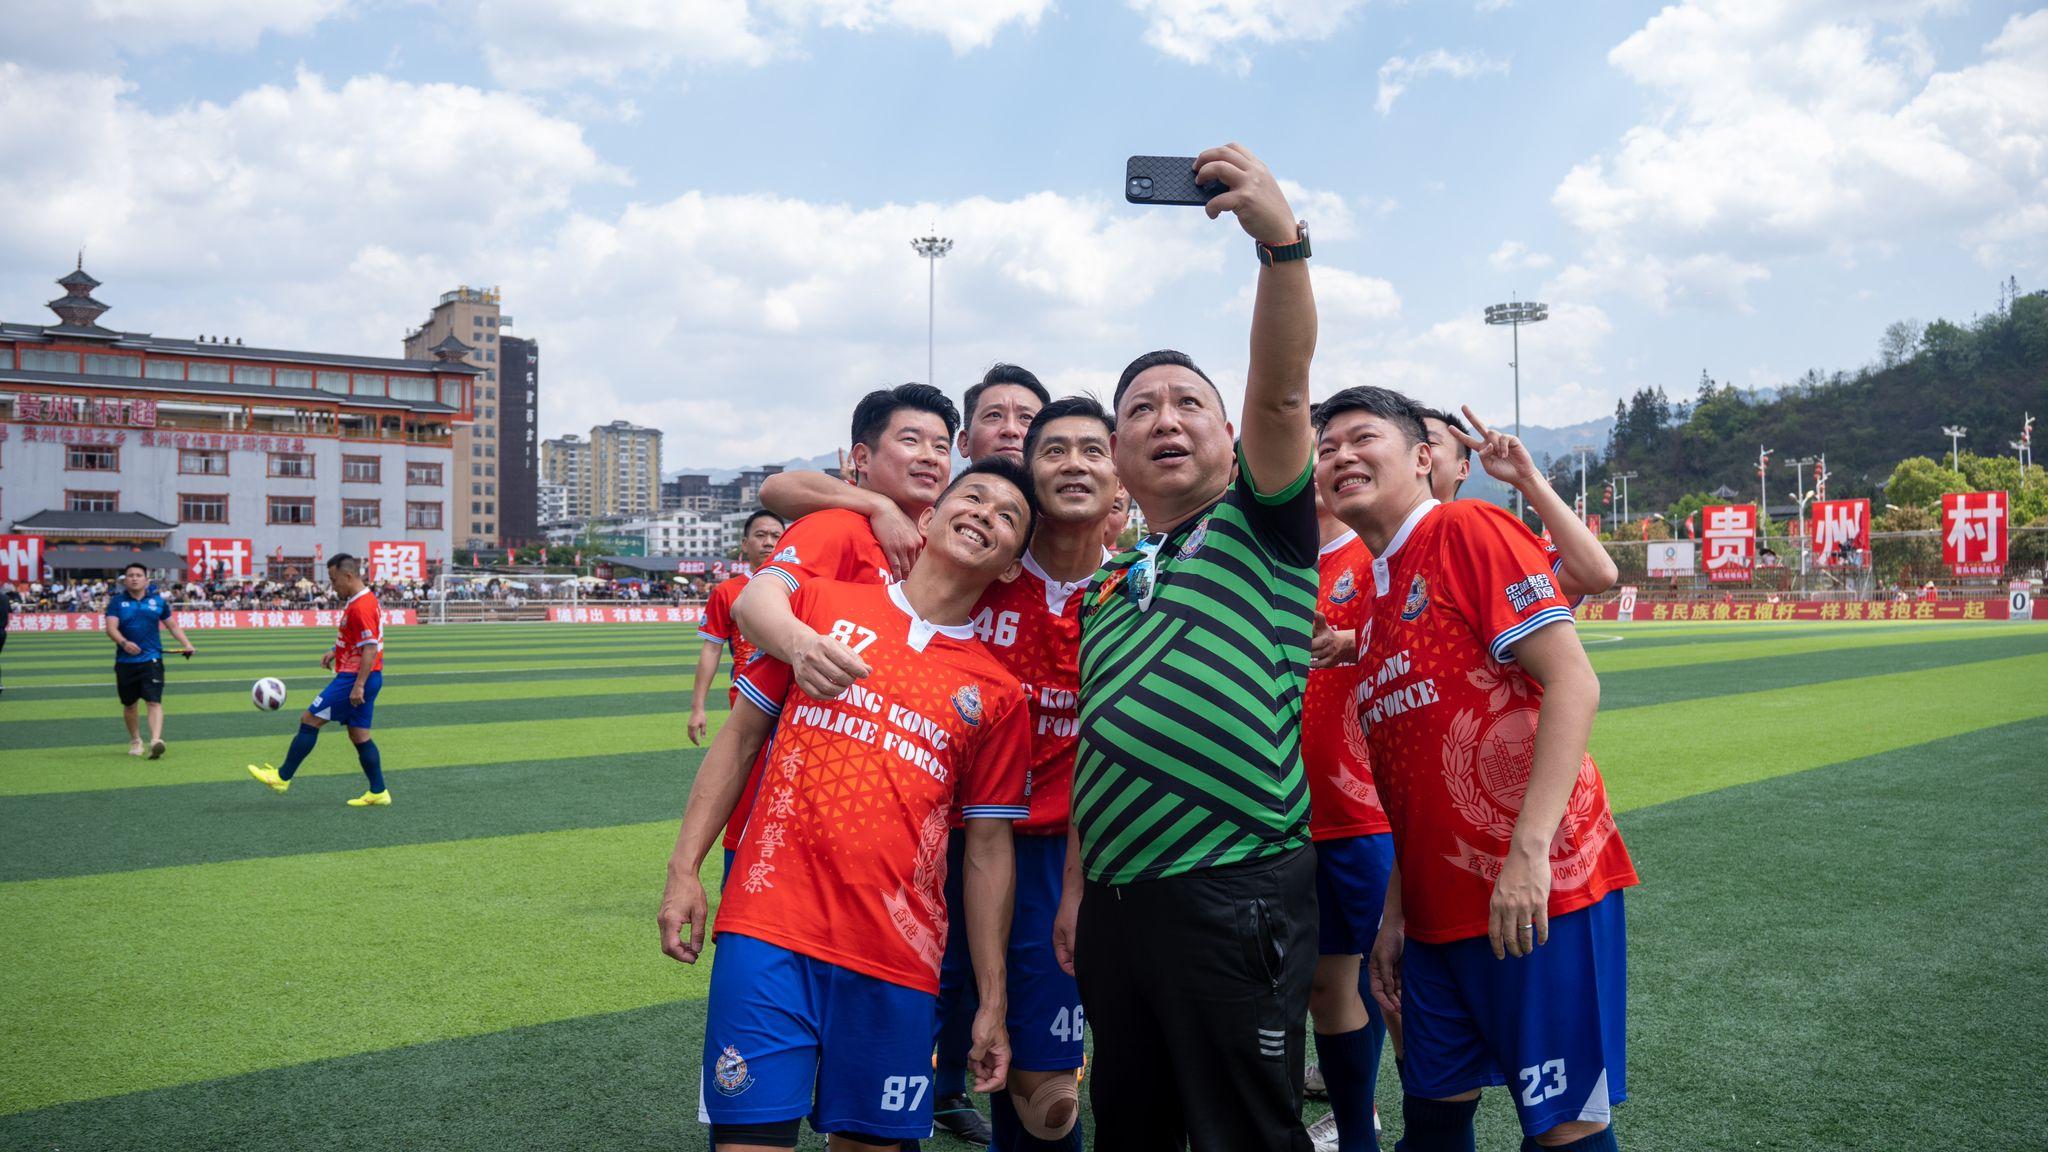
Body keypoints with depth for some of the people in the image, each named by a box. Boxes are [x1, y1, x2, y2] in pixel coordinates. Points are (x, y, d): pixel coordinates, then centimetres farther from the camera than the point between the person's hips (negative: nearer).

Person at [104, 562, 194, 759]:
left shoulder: (158, 600, 6)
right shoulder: (117, 601, 1)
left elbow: (172, 625, 14)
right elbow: (111, 628, -11)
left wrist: (186, 644, 0)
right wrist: (123, 642, -30)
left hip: (151, 659, -1)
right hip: (125, 661, 1)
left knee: (154, 701, -15)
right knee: (129, 705, 14)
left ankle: (156, 741, -27)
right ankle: (135, 741, 33)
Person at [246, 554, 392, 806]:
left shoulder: (360, 607, -19)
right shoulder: (363, 601, 13)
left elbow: (370, 648, -24)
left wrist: (358, 686, -25)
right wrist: (335, 652, 18)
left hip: (353, 679, -10)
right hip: (358, 679, 10)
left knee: (309, 721, -2)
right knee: (359, 735, 11)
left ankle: (282, 778, 7)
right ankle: (378, 793, 13)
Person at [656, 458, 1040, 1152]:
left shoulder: (996, 695, 6)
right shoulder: (820, 603, 6)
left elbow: (988, 851, 9)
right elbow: (741, 736, 10)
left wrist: (993, 1003, 8)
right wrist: (685, 869, 3)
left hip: (897, 962, 1)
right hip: (770, 934, -1)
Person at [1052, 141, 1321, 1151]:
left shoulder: (1259, 530, 0)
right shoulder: (1106, 588, 17)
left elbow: (1281, 391, -17)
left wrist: (1280, 238, -30)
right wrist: (1077, 886, 14)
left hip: (1236, 896, -6)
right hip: (1116, 905, 7)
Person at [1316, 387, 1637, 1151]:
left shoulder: (1468, 530, -7)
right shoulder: (1374, 591, 15)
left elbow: (1573, 684, -16)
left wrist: (1529, 851, -23)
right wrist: (1394, 915, 15)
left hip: (1532, 895, -7)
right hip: (1438, 910, 8)